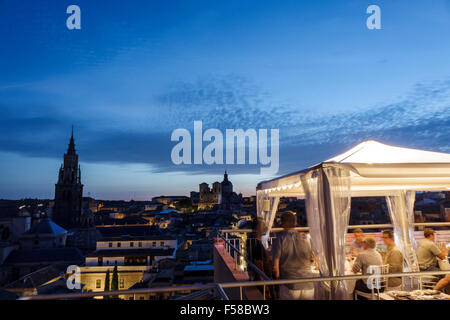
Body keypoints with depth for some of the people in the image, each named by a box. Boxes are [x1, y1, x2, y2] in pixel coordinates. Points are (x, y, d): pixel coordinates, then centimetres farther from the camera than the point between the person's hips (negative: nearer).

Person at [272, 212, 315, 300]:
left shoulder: (279, 240, -7)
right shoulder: (304, 239, 2)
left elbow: (275, 265, -11)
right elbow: (311, 260, 9)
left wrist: (278, 279, 7)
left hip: (289, 286, -2)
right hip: (308, 286, 3)